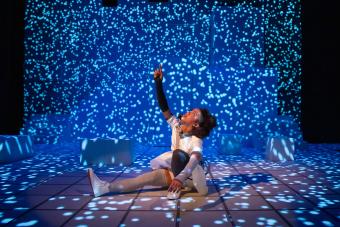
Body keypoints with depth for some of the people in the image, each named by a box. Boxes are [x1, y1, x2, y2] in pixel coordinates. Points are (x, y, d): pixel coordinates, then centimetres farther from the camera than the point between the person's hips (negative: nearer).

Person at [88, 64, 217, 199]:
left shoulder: (196, 141, -29)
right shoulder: (176, 125, -9)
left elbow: (195, 160, -49)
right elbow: (164, 108, -13)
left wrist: (180, 178, -69)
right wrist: (158, 83, -24)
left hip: (192, 176, -6)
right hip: (177, 170, 6)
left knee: (179, 153, -31)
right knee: (155, 174, -18)